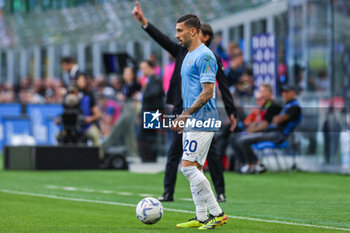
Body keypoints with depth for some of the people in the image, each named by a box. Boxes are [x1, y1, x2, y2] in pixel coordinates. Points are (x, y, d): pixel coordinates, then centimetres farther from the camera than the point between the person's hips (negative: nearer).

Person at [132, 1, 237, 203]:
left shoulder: (212, 60, 0)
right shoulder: (182, 51, 11)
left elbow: (224, 86, 0)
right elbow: (162, 39, 5)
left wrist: (231, 112, -3)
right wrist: (143, 21, -5)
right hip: (181, 111, 4)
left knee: (210, 152, 0)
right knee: (174, 152, 2)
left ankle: (220, 192, 10)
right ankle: (168, 192, 6)